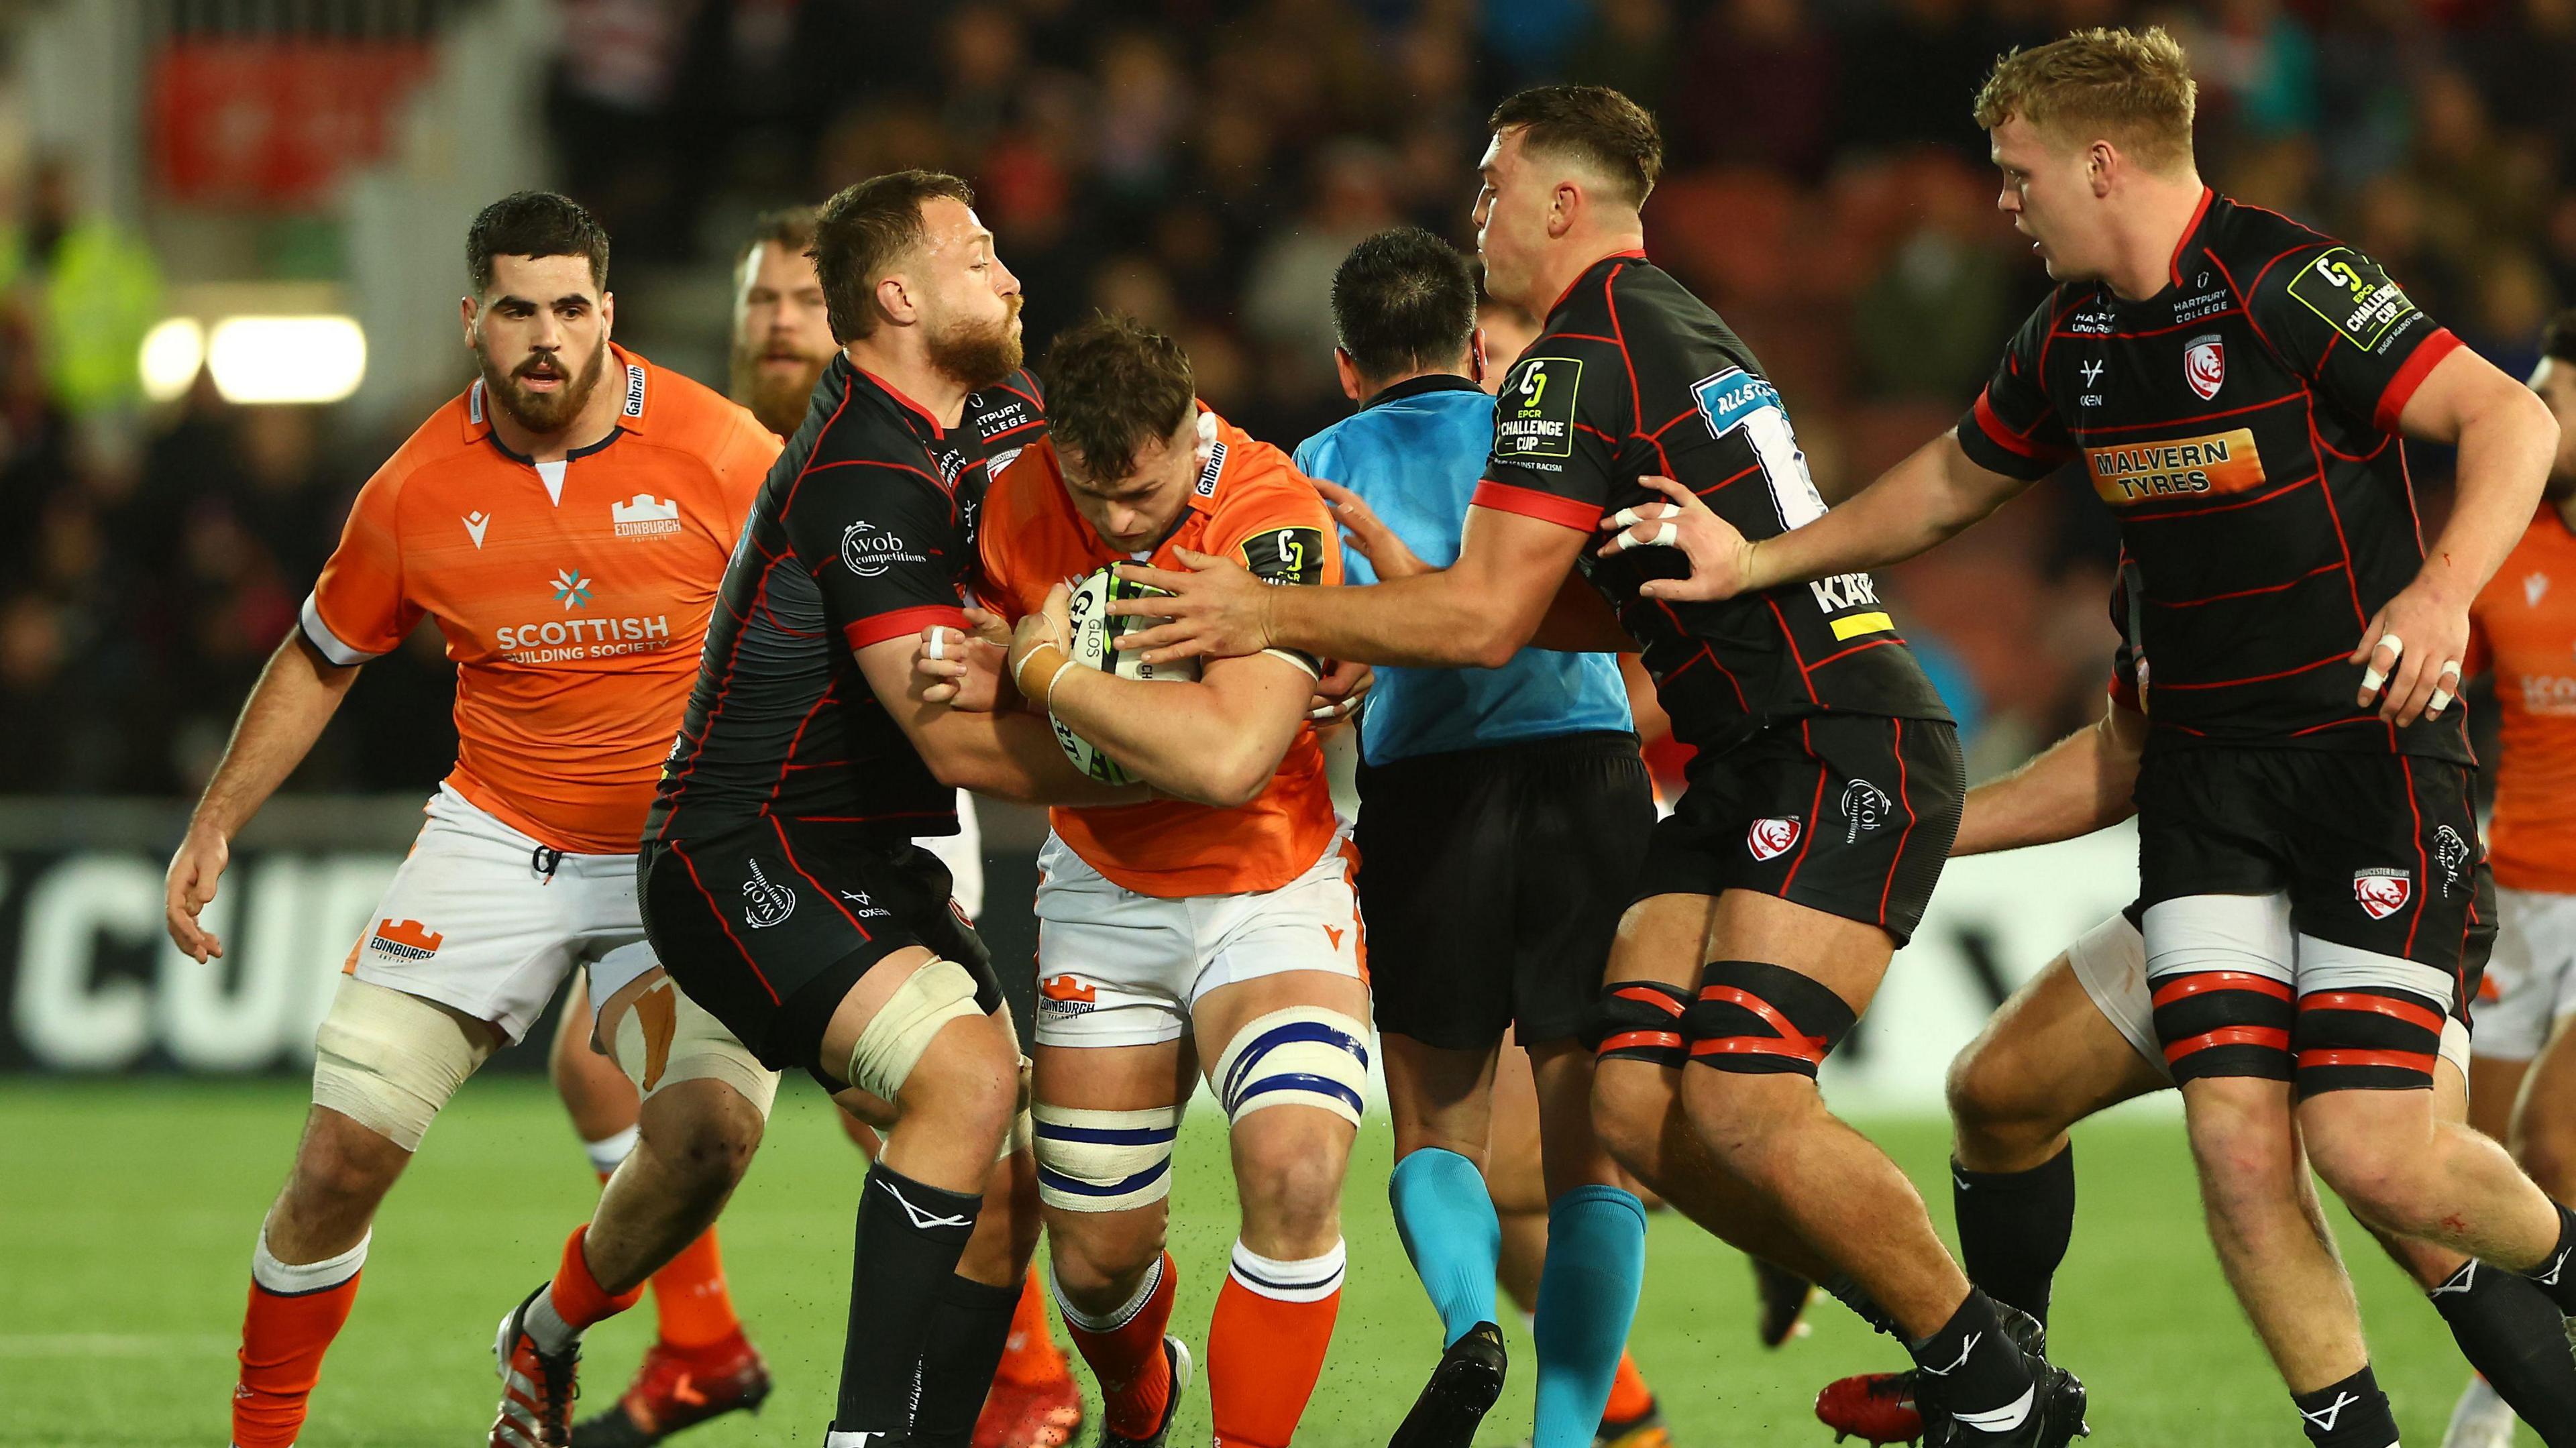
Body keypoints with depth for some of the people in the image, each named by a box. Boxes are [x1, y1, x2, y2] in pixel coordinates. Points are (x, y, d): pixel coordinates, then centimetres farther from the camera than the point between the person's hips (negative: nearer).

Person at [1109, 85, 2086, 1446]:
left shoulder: (1581, 361, -12)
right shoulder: (1674, 328, 20)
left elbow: (1486, 620, -17)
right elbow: (1625, 602, 24)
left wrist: (1271, 614, -8)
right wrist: (1389, 598, 18)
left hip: (1845, 755, -10)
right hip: (1752, 768, 10)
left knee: (1745, 1109, -21)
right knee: (1637, 1105, 0)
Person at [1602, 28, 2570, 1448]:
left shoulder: (2287, 285, -16)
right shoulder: (2074, 335, 9)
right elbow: (1951, 482, 27)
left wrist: (2442, 594, -35)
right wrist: (1758, 561, 23)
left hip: (2372, 747, -6)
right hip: (2203, 771, 6)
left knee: (2371, 1148, -13)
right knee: (2235, 1143, -8)